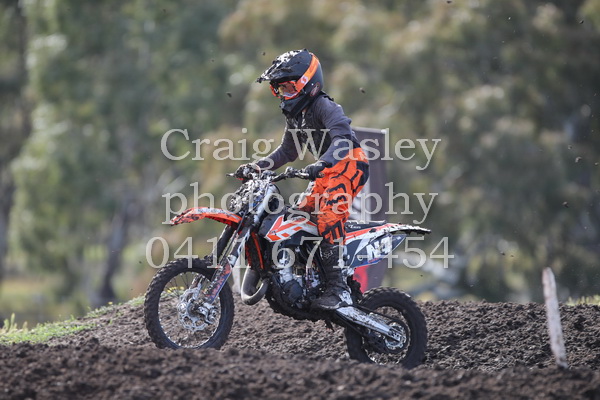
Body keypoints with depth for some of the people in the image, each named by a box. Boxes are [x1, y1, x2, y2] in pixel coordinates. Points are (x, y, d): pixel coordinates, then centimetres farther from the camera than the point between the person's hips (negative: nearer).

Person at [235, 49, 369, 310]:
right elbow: (287, 151, 25)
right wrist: (257, 166, 11)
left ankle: (338, 289, -33)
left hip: (350, 165, -10)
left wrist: (321, 164, -47)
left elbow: (342, 138, -31)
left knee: (328, 215, -28)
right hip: (327, 172, 10)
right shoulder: (295, 115, 14)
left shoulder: (324, 107, -15)